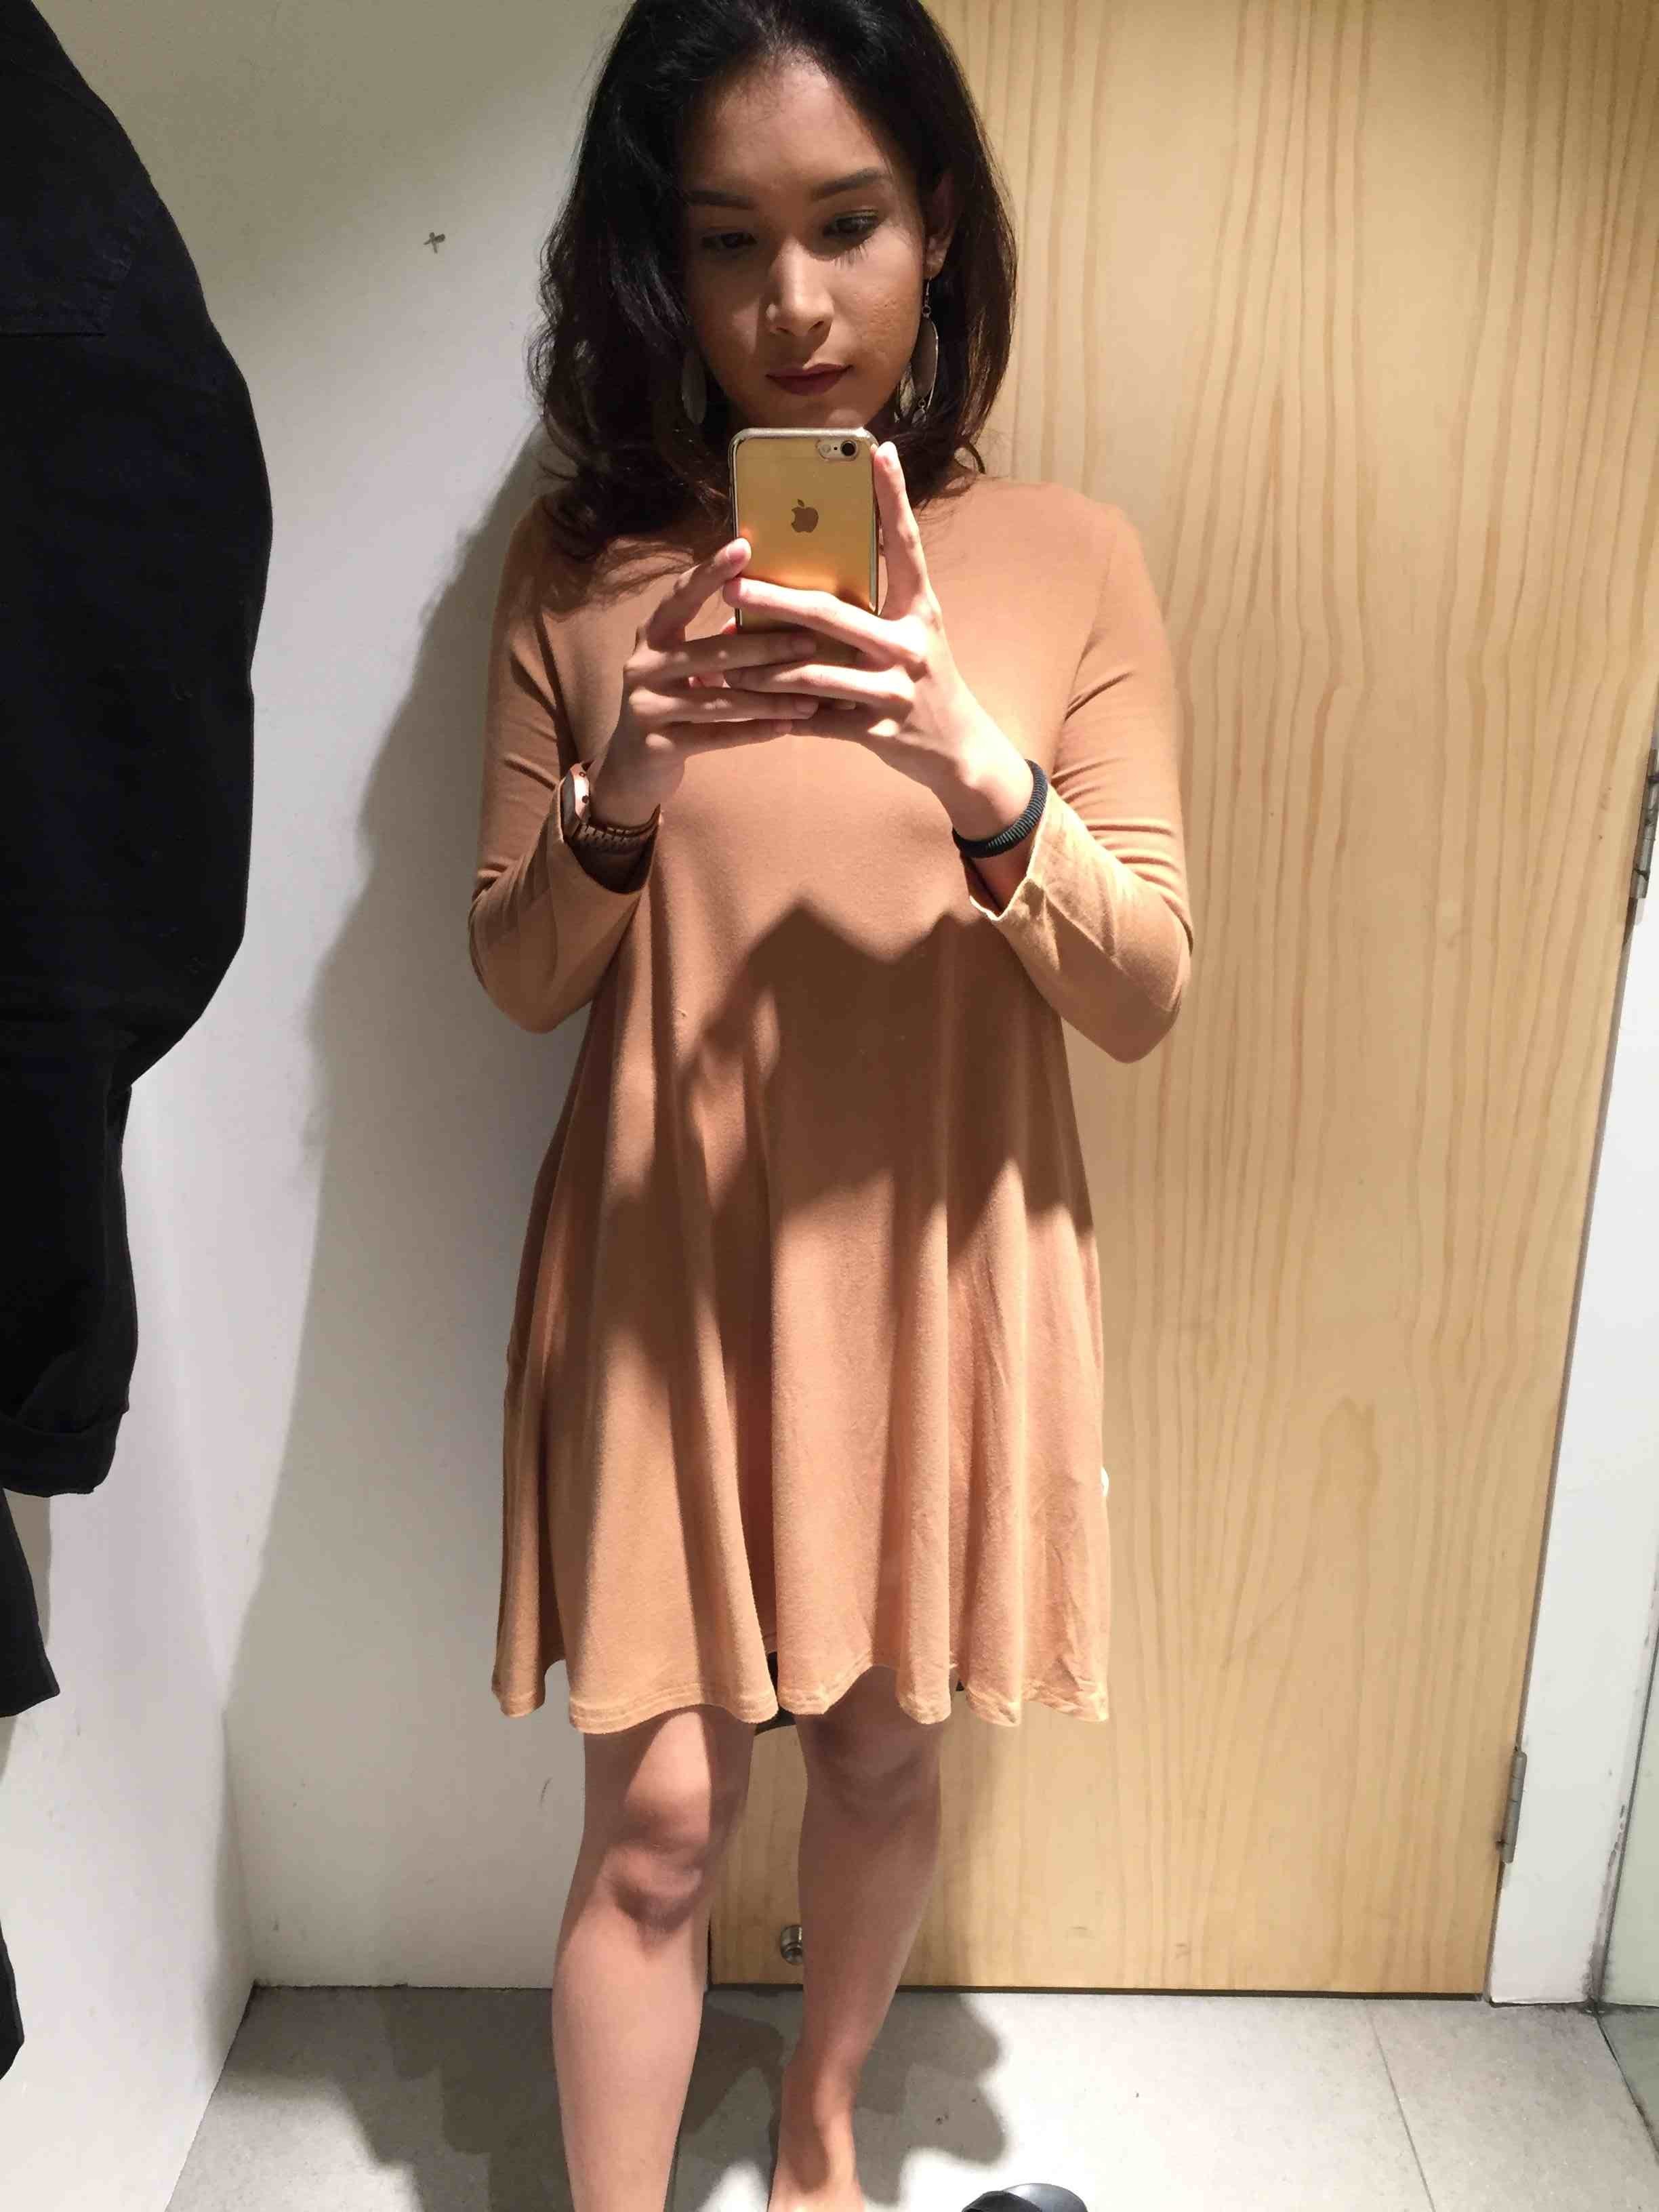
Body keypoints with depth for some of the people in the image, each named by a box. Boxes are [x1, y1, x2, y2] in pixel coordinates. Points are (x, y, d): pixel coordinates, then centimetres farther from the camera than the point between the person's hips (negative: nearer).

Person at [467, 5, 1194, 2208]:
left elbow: (1146, 995, -7)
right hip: (666, 1273, -1)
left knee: (882, 1752, 19)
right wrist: (623, 788, -20)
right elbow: (516, 976, 1)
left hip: (937, 1269, 1)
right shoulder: (579, 564, -3)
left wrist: (980, 774, -25)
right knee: (657, 1818, 5)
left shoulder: (1072, 559, -4)